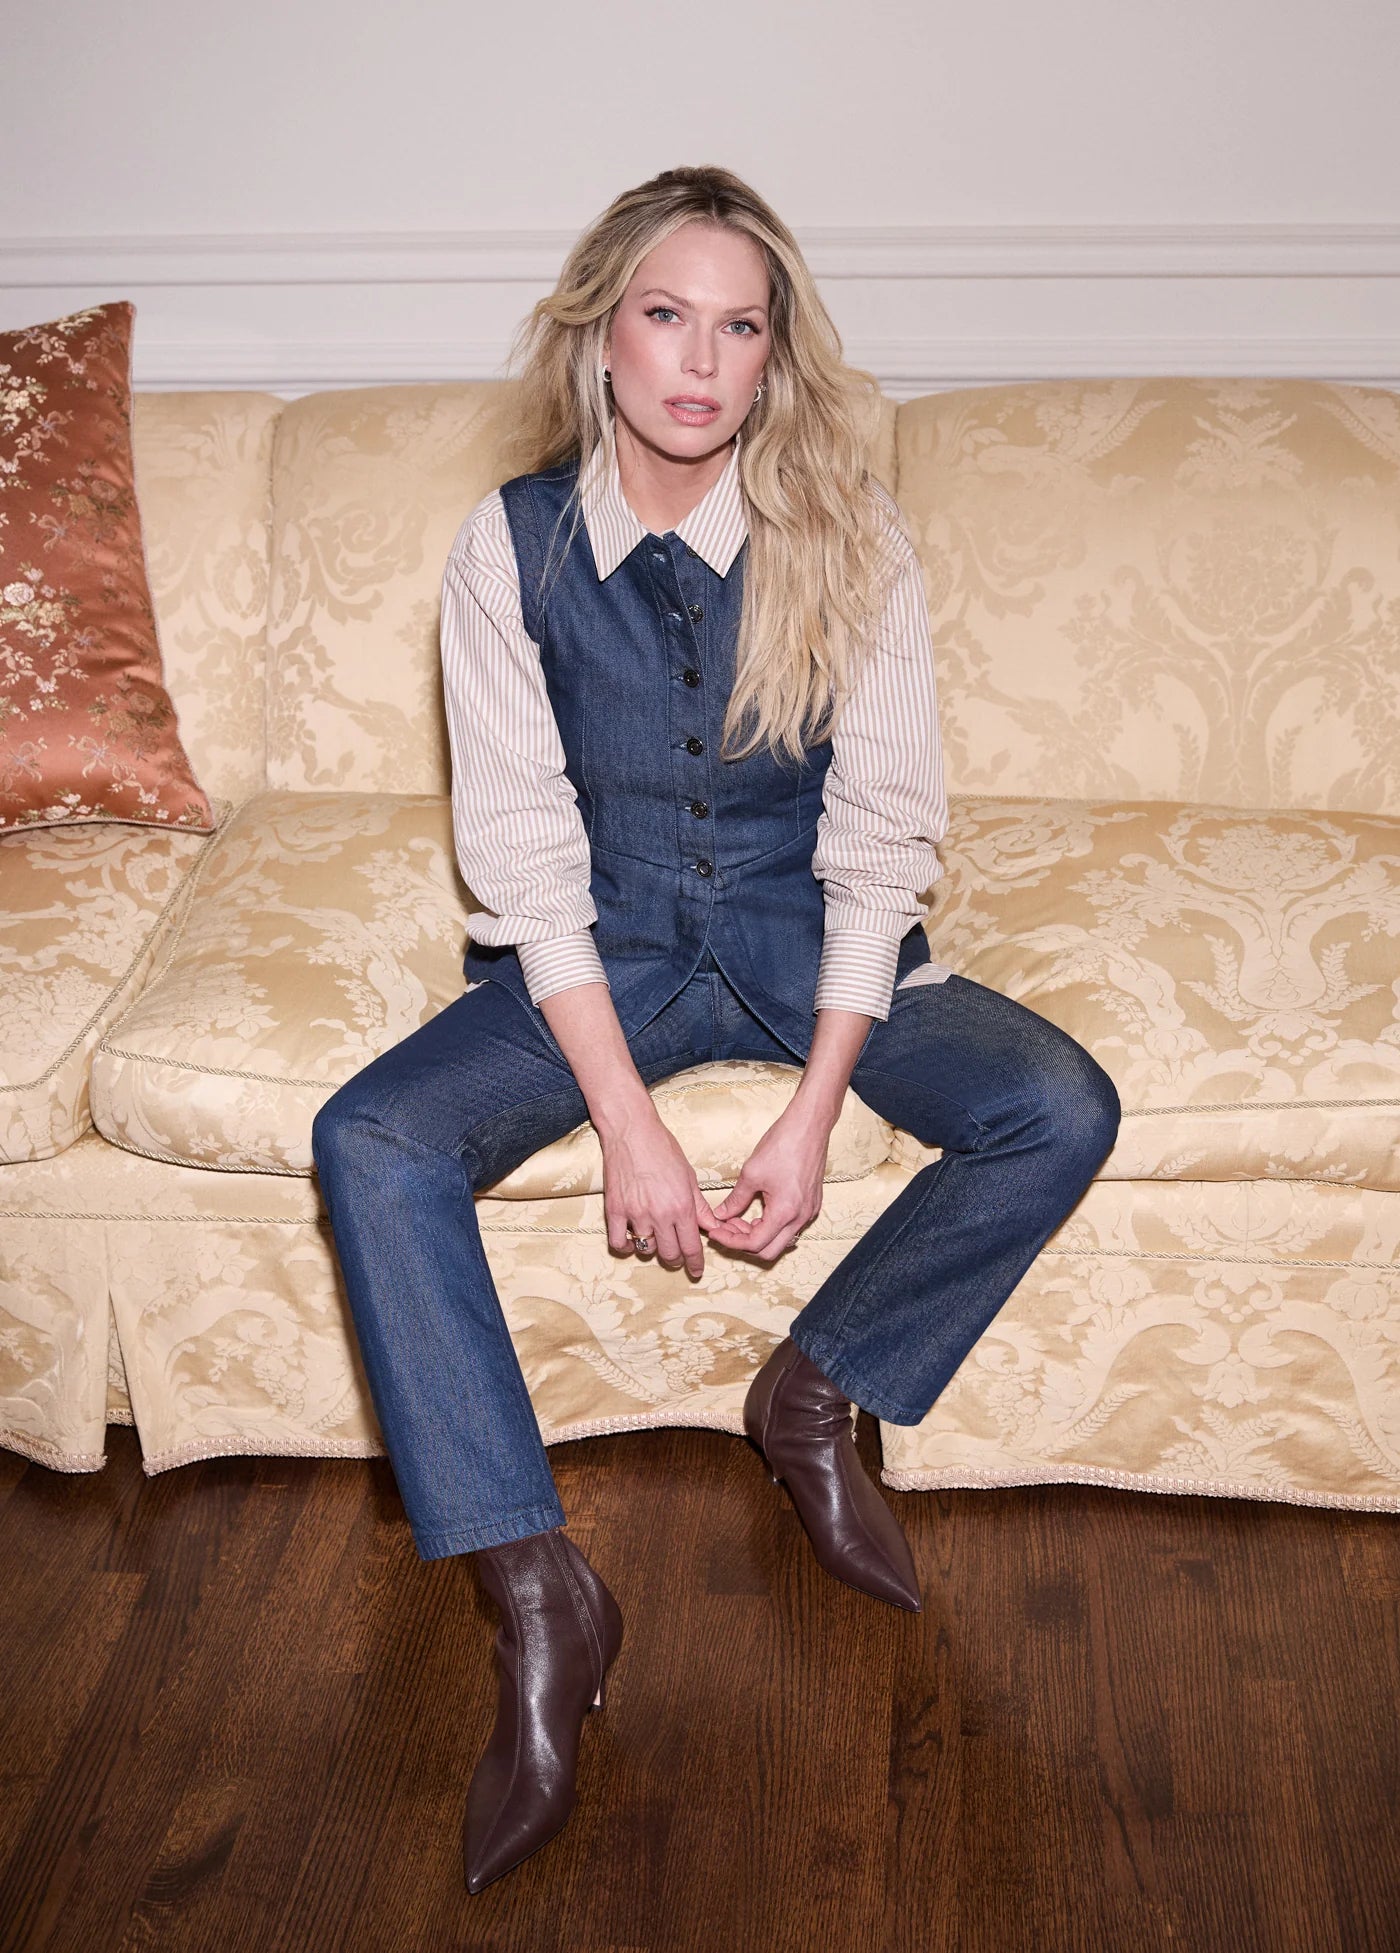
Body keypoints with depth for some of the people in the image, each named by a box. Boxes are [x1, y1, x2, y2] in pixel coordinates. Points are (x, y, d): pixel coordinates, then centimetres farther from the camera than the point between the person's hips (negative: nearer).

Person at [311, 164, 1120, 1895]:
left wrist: (812, 1116, -18)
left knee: (1061, 1112, -23)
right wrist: (626, 1122, -19)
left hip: (805, 940, 1)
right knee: (370, 1144, -25)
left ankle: (816, 1390, 1)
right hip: (597, 953, 0)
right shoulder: (511, 546, -8)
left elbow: (880, 837, -8)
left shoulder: (849, 548, -8)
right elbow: (526, 847, -10)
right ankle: (539, 1597, -20)